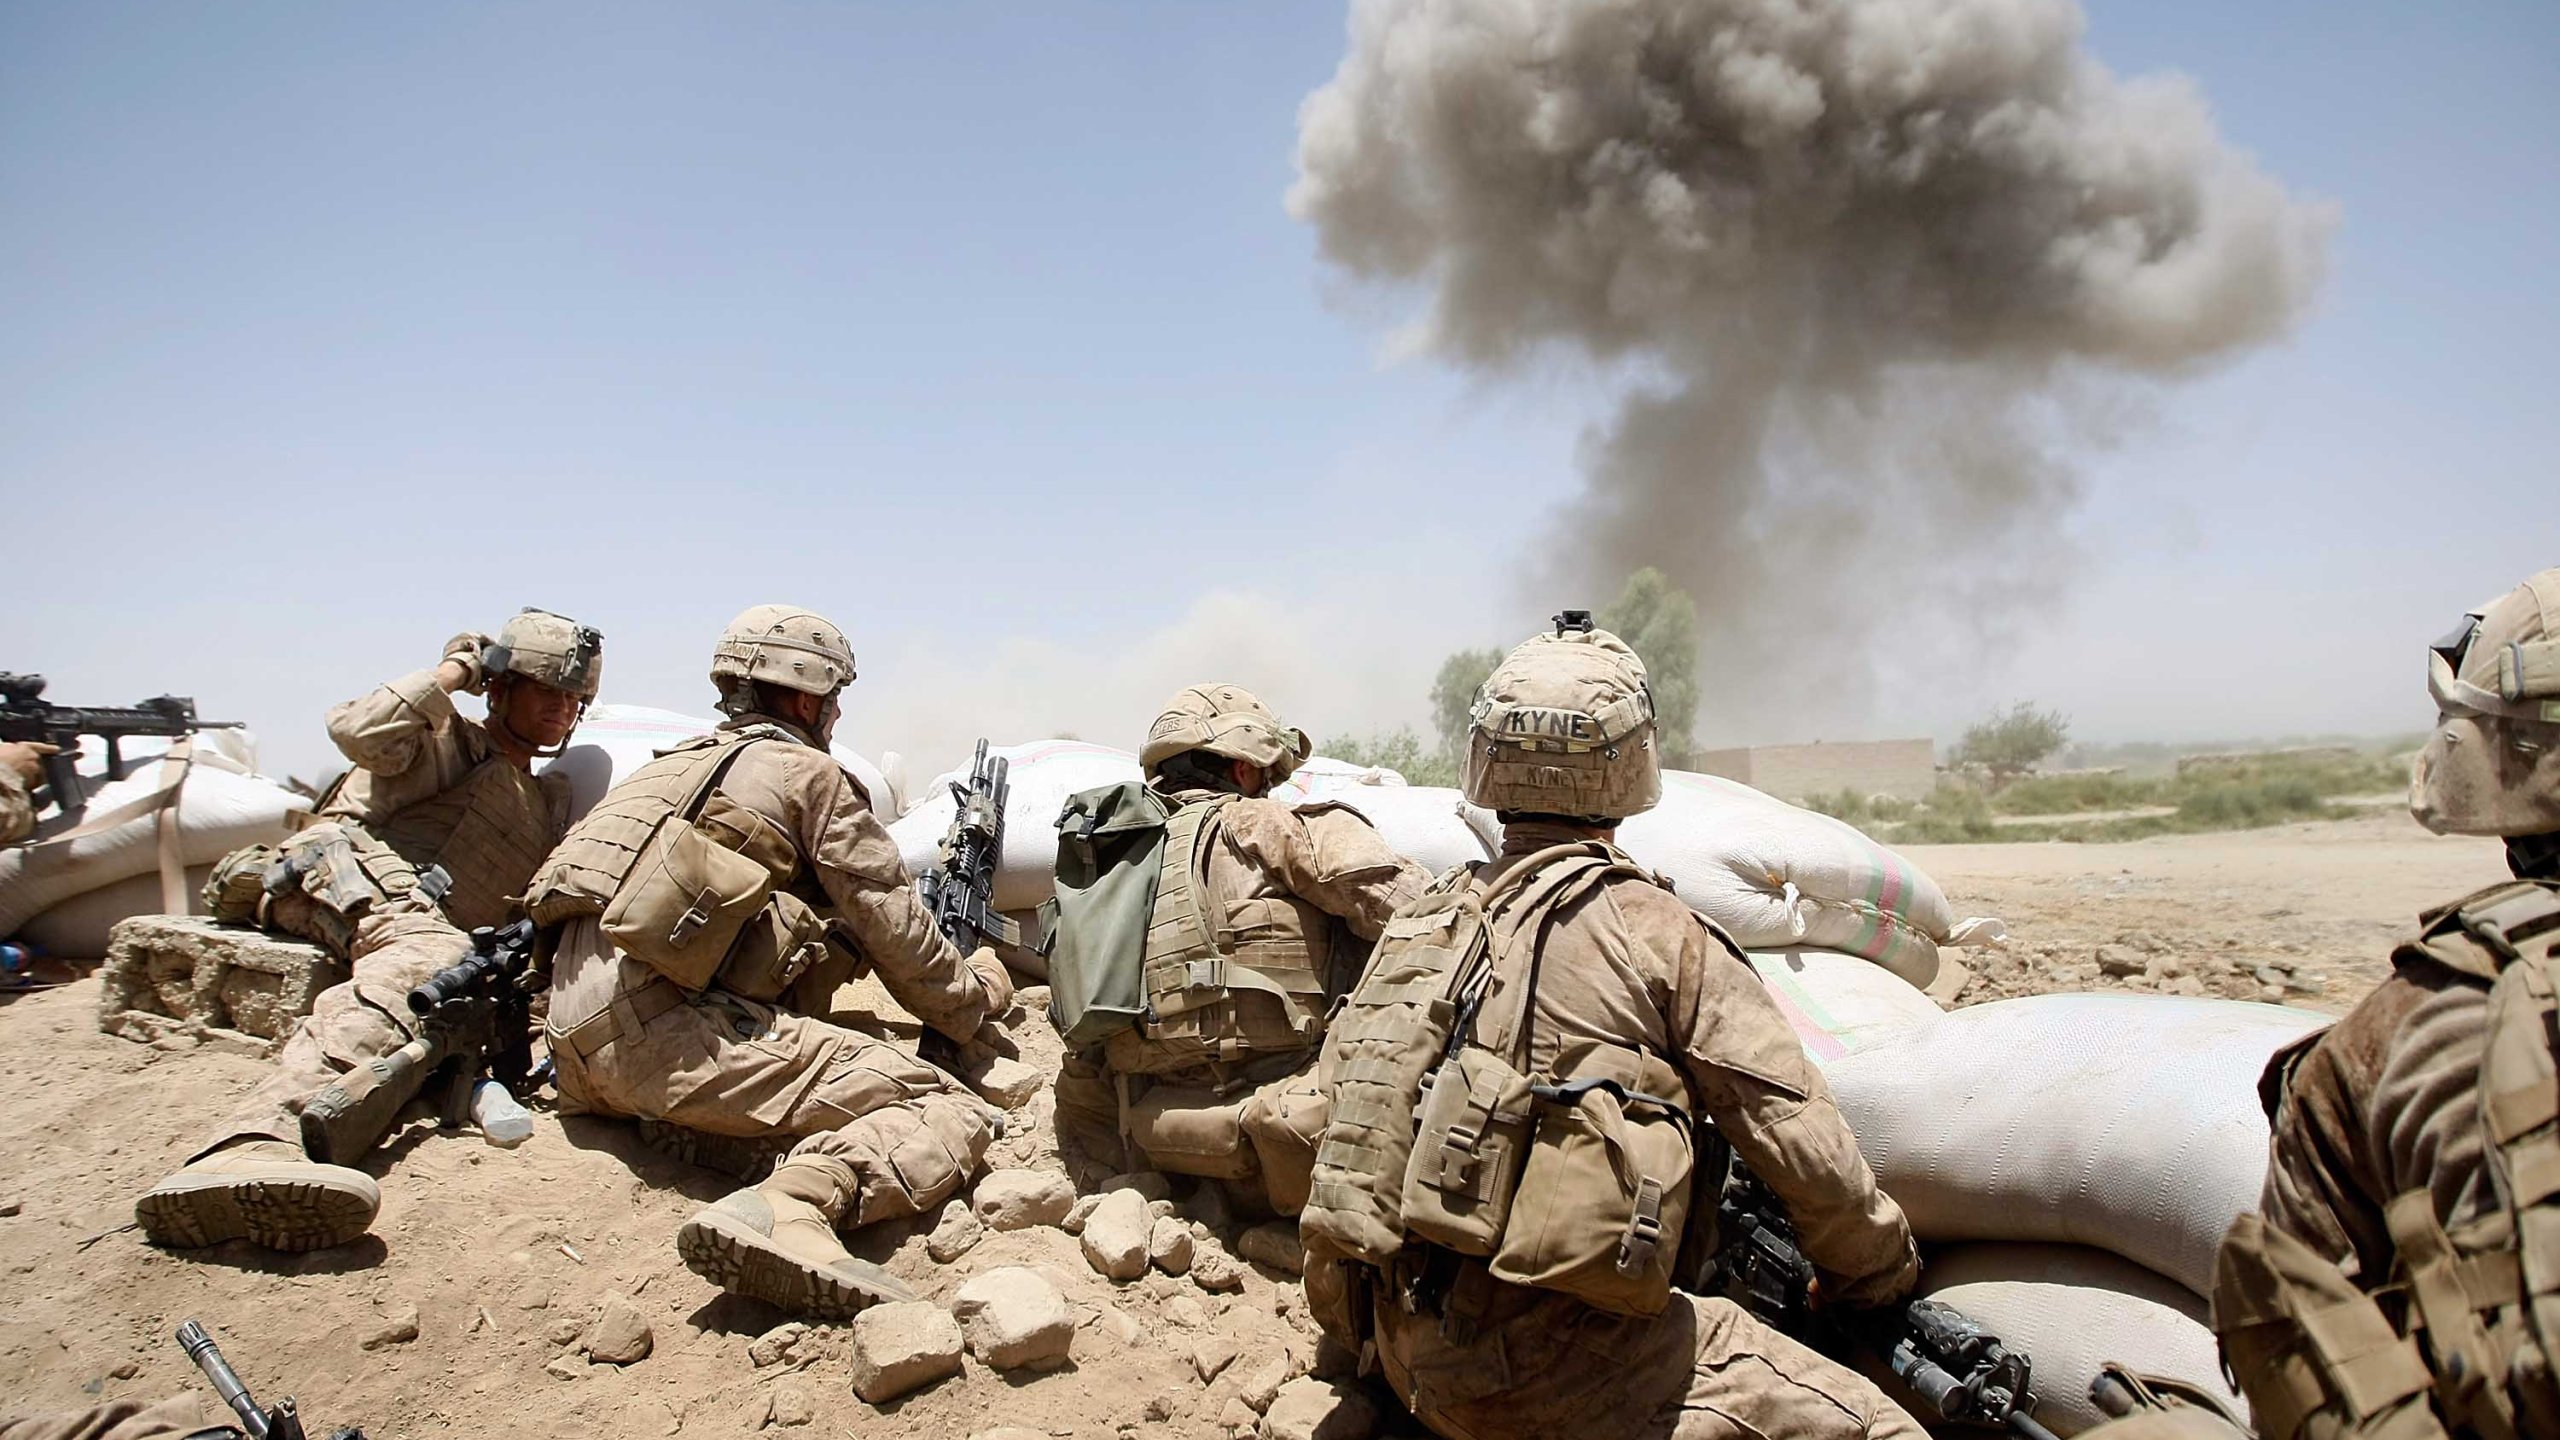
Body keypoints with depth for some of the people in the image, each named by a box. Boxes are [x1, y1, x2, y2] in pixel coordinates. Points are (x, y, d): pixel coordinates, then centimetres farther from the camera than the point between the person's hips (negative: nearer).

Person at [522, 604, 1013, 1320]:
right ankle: (788, 1207, -38)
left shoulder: (671, 766, 30)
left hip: (577, 1047, 9)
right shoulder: (805, 773, 7)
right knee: (951, 1111, -14)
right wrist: (975, 994, 23)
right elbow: (890, 924, 7)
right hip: (668, 1035, -8)